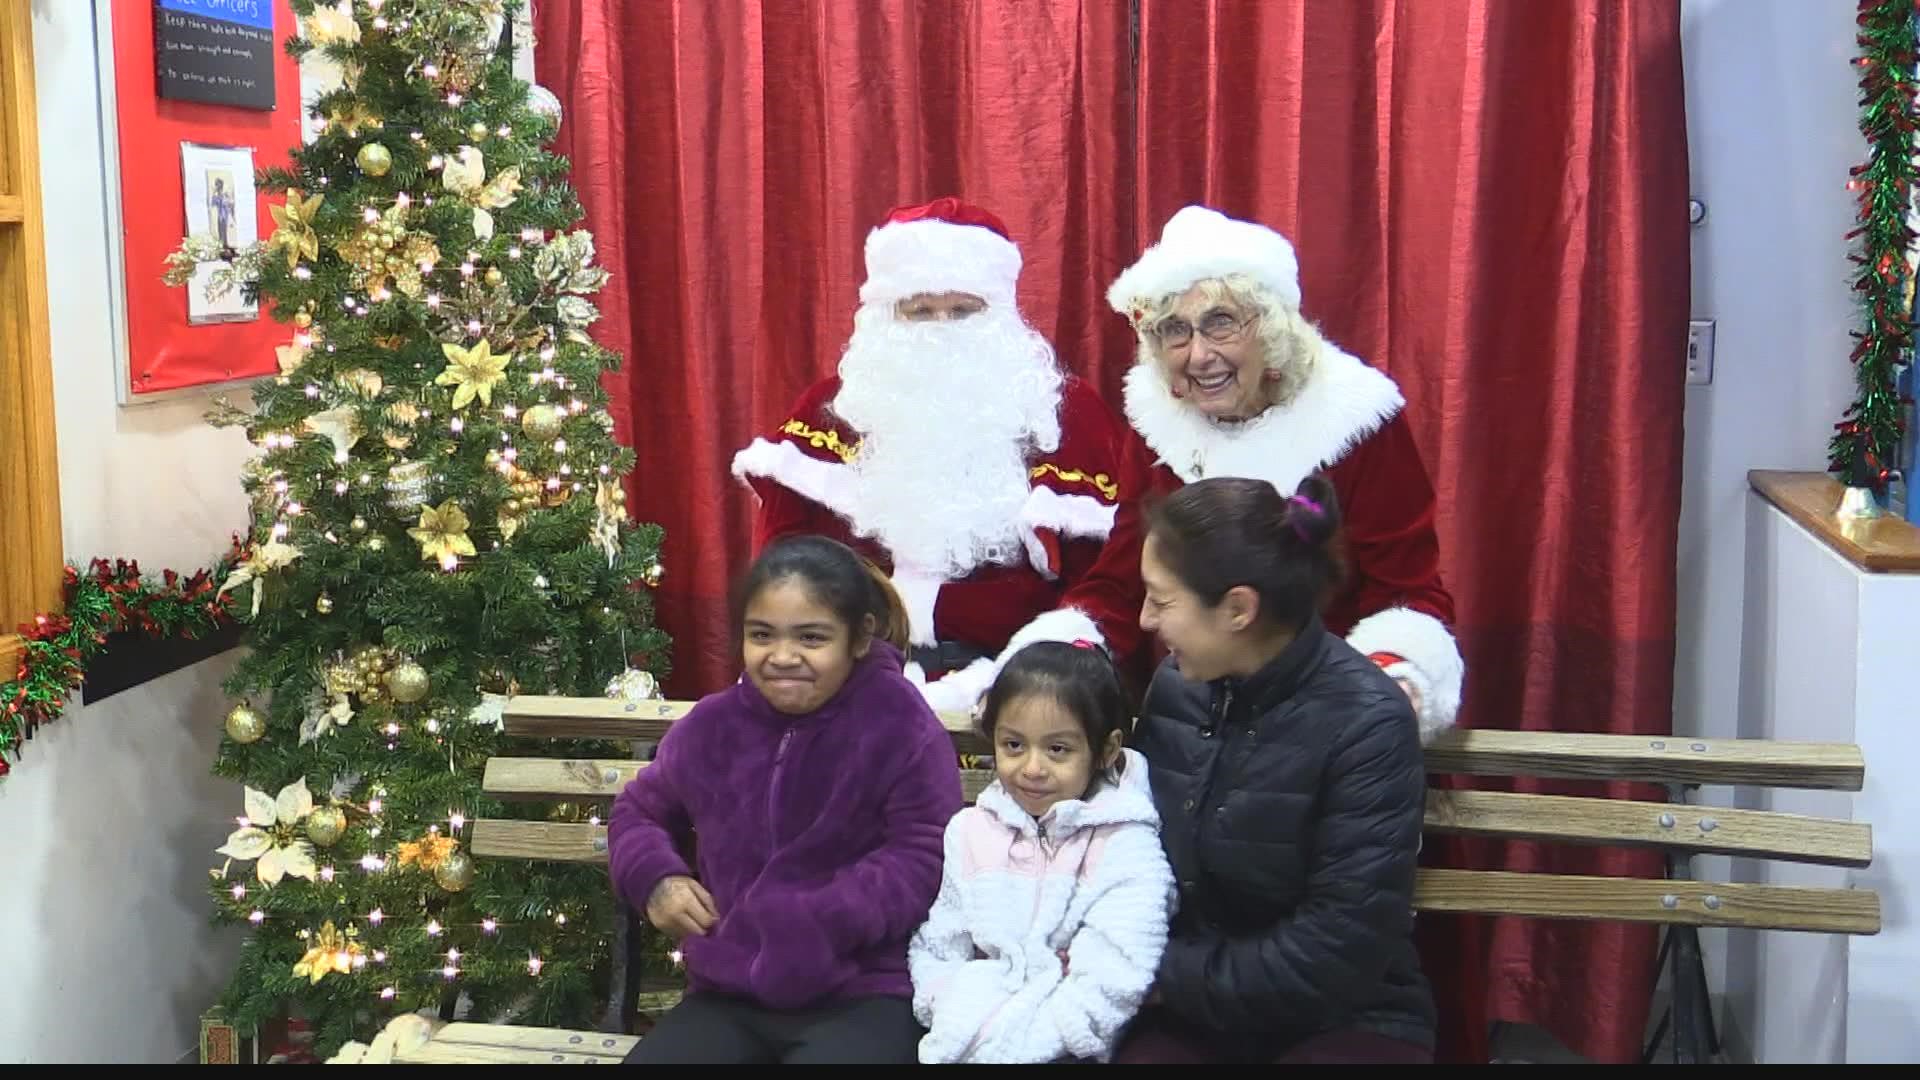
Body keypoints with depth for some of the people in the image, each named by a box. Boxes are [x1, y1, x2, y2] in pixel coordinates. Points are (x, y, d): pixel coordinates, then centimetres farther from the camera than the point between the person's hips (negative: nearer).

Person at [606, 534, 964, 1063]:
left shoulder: (903, 729, -8)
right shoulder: (712, 725, 7)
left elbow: (922, 861, -12)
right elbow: (640, 811, 25)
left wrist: (814, 922, -22)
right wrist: (656, 880, 3)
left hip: (865, 997, -5)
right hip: (729, 992, 5)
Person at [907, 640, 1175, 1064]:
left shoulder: (1126, 849, -7)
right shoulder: (969, 832, 8)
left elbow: (1110, 987, -15)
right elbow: (935, 948, 8)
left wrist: (1004, 1041, -19)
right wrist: (955, 1018, -11)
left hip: (1060, 1046, -4)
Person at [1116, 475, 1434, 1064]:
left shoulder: (1367, 723, -16)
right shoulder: (1175, 684, 0)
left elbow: (1339, 951, -18)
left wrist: (1166, 974, -14)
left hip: (1346, 1020, -4)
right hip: (1190, 1015, 4)